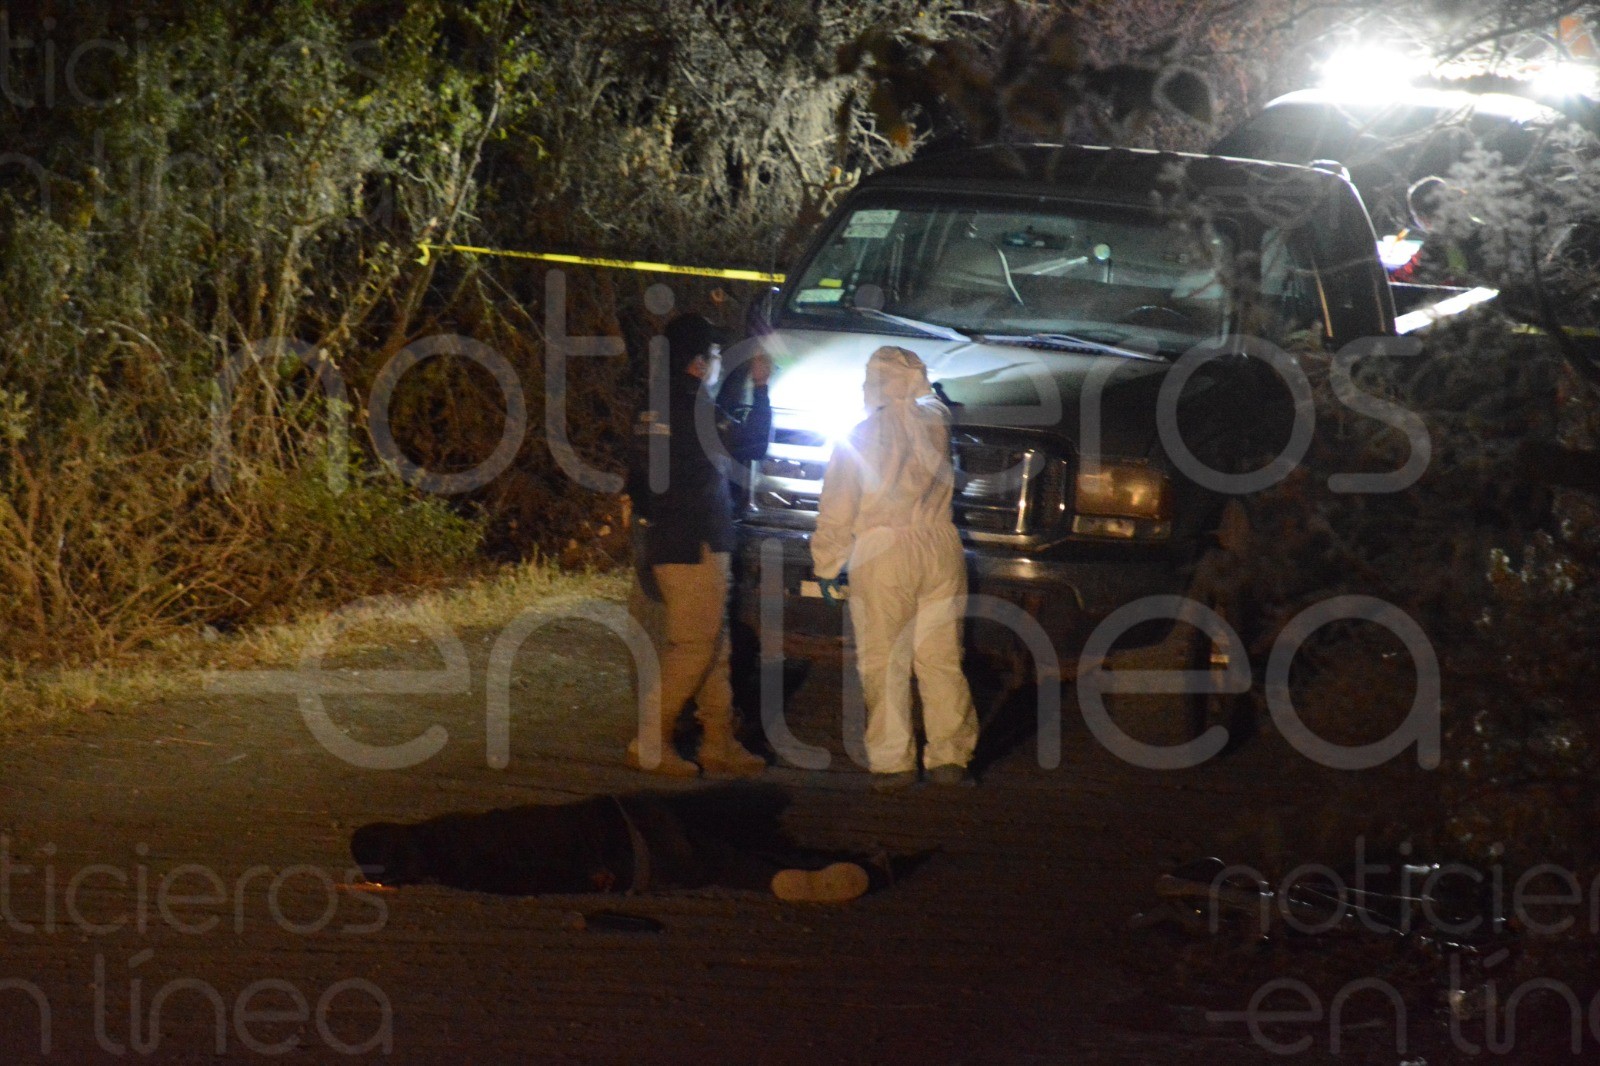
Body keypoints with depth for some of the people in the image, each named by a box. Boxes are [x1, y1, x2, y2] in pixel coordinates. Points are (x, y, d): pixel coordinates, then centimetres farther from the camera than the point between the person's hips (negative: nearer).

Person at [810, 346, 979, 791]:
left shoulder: (859, 438, -3)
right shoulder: (935, 423, 2)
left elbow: (837, 513, 1)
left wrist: (827, 565, 11)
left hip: (882, 554, -3)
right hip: (939, 547, 3)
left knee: (884, 661, 1)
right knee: (941, 657, 7)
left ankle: (893, 762, 0)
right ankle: (949, 757, 7)